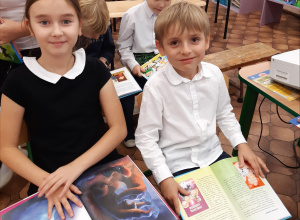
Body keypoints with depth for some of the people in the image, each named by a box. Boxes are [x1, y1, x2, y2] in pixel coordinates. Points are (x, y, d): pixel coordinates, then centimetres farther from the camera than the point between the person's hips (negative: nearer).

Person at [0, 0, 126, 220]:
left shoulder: (95, 69, -4)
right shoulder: (19, 80, -7)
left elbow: (119, 128, -3)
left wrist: (77, 166, -15)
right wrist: (47, 181, -16)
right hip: (52, 184, 0)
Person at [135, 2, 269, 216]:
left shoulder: (214, 74, -6)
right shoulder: (156, 86, -21)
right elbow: (146, 137, -15)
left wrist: (241, 143, -1)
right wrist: (164, 178, -19)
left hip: (213, 153, 5)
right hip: (177, 162, -4)